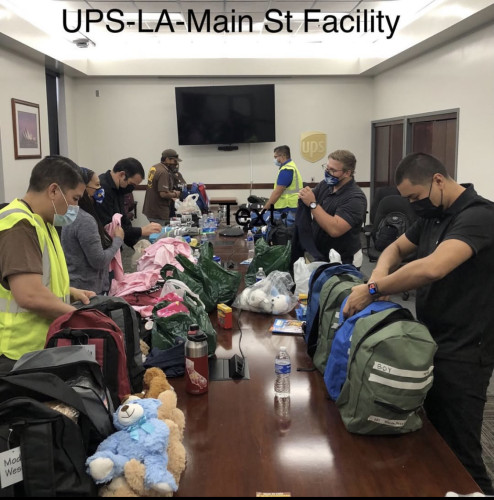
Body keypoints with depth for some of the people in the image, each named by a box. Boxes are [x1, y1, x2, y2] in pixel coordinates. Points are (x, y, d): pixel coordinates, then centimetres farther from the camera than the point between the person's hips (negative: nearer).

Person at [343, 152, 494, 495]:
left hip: (463, 352, -8)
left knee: (459, 449, 2)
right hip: (430, 341, 8)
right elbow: (397, 249, 17)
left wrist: (373, 289, -26)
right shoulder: (433, 216, 8)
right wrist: (378, 276, -6)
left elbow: (432, 268, -36)